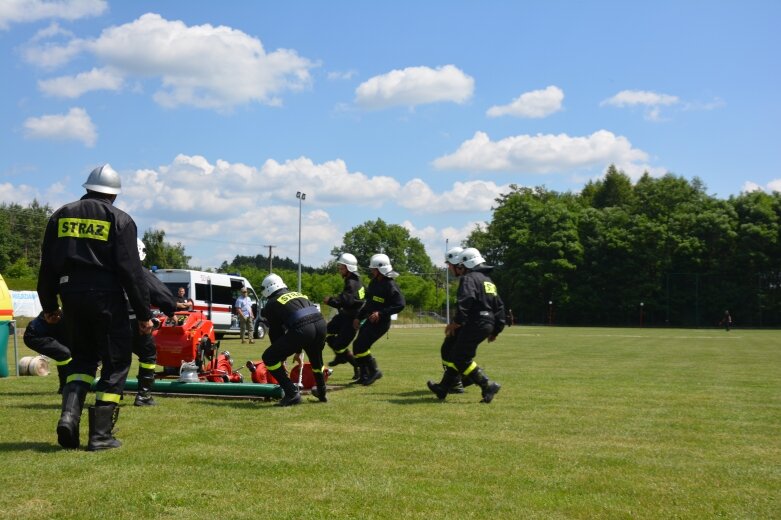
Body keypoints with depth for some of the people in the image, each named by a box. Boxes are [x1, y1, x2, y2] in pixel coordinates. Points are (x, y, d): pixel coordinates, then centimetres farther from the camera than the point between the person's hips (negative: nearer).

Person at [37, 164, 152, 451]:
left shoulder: (61, 216, 13)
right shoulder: (119, 220, -2)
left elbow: (47, 266, 14)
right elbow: (131, 270, -7)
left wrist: (49, 306, 23)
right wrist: (144, 313, -4)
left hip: (71, 295, 5)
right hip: (106, 297, -5)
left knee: (82, 357, 21)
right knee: (116, 362, 5)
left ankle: (69, 414, -1)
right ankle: (101, 434, 3)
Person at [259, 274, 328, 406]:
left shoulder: (271, 304, 15)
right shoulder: (297, 294, 32)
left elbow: (276, 333, 17)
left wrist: (281, 356, 29)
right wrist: (298, 350, 43)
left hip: (302, 329, -6)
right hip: (320, 323, 6)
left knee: (269, 358, 9)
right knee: (316, 358, 36)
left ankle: (292, 392, 3)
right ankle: (322, 393, 46)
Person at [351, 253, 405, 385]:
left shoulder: (390, 285, -17)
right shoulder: (374, 282, 10)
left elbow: (400, 305, -21)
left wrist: (381, 313, -24)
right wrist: (359, 317, 18)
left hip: (380, 322, -9)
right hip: (370, 320, 9)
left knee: (360, 345, -14)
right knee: (358, 346, 8)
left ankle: (374, 371, 1)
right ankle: (364, 376, 18)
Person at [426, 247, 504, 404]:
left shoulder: (469, 278, -8)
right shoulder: (488, 280, 22)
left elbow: (466, 301, -25)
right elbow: (499, 307, 22)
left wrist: (456, 323, -24)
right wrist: (496, 330, 25)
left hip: (474, 324, -10)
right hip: (487, 325, 10)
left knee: (462, 360, -4)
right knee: (456, 355, 18)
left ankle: (488, 386, -11)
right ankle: (443, 388, 26)